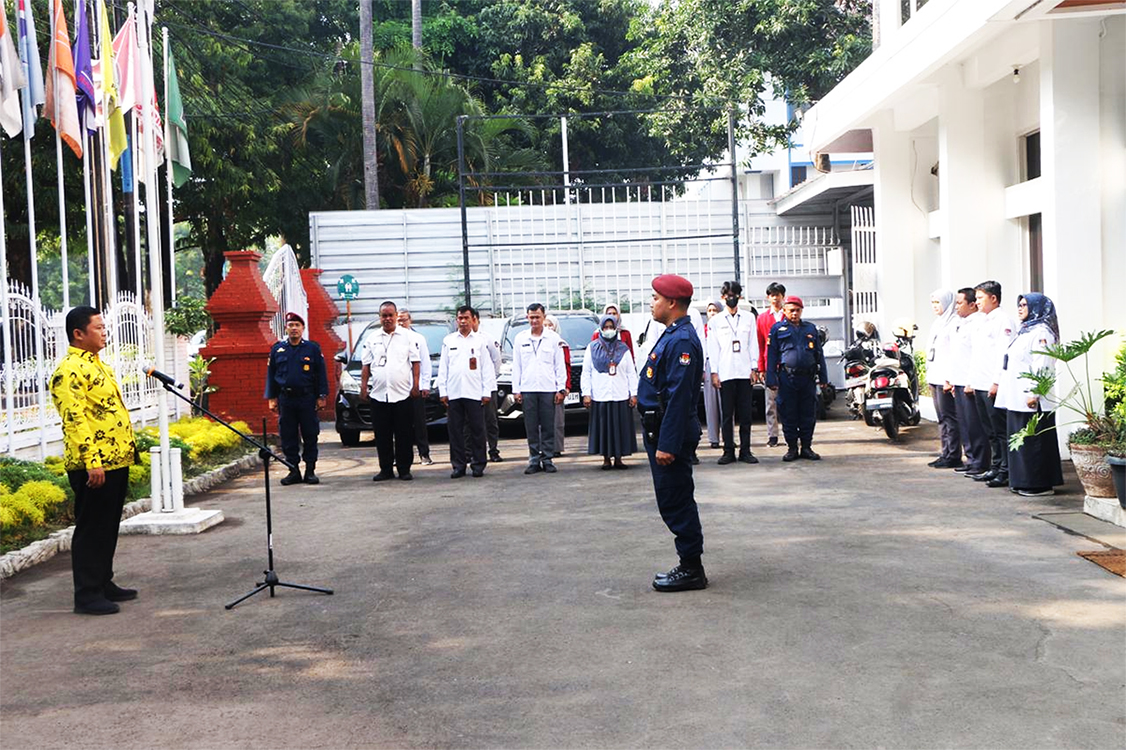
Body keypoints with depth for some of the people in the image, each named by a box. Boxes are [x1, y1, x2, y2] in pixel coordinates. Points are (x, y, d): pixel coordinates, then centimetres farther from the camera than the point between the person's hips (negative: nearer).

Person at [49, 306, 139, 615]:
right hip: (93, 466, -10)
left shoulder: (97, 365, 18)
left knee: (109, 527, 16)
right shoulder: (70, 370, -14)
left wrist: (128, 447, 21)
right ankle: (87, 595, 3)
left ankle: (104, 584, 26)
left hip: (116, 461, 10)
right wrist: (92, 461, -27)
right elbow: (74, 420, -22)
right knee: (91, 529, -3)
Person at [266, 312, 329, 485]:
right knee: (288, 437, 4)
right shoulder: (277, 349, 9)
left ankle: (310, 471, 8)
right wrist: (271, 398, 7)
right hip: (285, 398, 2)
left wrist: (322, 396, -2)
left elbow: (321, 374, 4)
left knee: (310, 436, 1)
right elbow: (271, 375, 13)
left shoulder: (313, 348, 3)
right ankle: (293, 470, 12)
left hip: (307, 399, -2)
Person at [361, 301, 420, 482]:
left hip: (402, 394, -2)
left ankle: (404, 469, 7)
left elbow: (416, 362, 2)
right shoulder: (372, 338, 11)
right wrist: (363, 386, 4)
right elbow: (366, 365, 12)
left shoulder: (408, 336, 4)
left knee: (404, 435, 0)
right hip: (378, 395, 2)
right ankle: (386, 469, 13)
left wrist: (416, 385, -5)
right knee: (382, 436, 5)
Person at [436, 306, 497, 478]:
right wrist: (442, 391, 3)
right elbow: (443, 367, 11)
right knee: (455, 431, 2)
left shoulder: (481, 341, 7)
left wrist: (487, 392, -1)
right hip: (453, 393, 2)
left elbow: (487, 367, 5)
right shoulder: (448, 341, 11)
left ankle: (478, 465, 7)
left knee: (477, 430, 0)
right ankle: (458, 465, 8)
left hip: (474, 393, -2)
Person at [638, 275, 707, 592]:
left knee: (676, 503, -4)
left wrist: (667, 444, -26)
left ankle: (692, 570, 4)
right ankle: (689, 566, 23)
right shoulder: (671, 336, 15)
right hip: (660, 431, 11)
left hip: (671, 434, -11)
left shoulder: (682, 341, -19)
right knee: (672, 502, 15)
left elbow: (678, 396, -24)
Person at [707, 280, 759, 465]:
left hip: (744, 372, 1)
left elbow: (753, 344, 10)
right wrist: (714, 372, -2)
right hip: (725, 373, -1)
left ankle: (745, 450, 6)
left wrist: (754, 367, 1)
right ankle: (728, 451, 4)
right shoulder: (715, 321, 7)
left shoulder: (749, 318, 11)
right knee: (727, 414, 0)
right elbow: (712, 348, 5)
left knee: (745, 413, 1)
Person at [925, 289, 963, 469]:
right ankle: (945, 453, 15)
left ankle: (953, 456, -4)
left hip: (946, 378, -9)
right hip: (935, 378, 9)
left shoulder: (954, 322, -10)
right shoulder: (937, 323, 20)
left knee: (949, 417, -7)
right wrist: (930, 376, 18)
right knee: (942, 418, 11)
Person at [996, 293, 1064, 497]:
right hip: (1016, 399, 10)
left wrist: (1033, 394, -24)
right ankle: (1022, 482, 18)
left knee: (1034, 441, -6)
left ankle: (1040, 484, -1)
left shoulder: (1041, 333, -11)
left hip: (1030, 399, -10)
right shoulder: (1024, 331, 20)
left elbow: (1041, 366, -19)